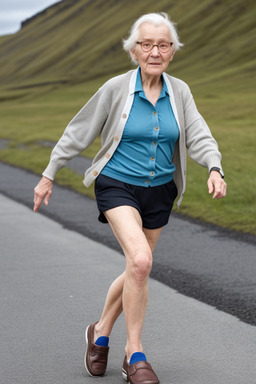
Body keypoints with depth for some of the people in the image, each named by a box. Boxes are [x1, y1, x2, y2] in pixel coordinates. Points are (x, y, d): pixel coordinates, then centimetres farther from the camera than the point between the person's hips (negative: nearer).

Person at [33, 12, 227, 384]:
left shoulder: (179, 92, -2)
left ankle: (101, 332, 40)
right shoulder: (116, 89, -12)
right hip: (117, 185, -4)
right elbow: (77, 133, -3)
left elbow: (199, 137, -8)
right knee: (140, 261, -25)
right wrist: (48, 176, 0)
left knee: (136, 271, 14)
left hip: (159, 191, 5)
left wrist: (215, 170, -29)